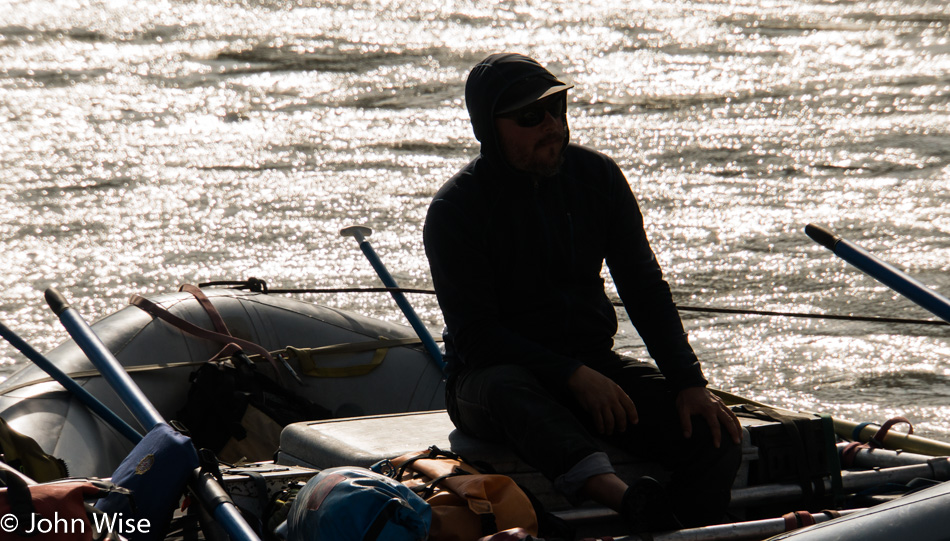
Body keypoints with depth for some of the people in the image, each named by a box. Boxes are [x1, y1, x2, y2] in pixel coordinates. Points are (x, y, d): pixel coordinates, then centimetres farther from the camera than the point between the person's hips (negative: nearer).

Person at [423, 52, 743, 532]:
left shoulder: (597, 177, 3)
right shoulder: (455, 209, -10)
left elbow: (644, 289, 6)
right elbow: (474, 334, -14)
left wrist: (689, 383, -6)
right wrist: (572, 376, -25)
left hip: (592, 362, 5)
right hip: (494, 368, -4)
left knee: (712, 437, -20)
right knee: (507, 390, -42)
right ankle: (619, 494, -64)